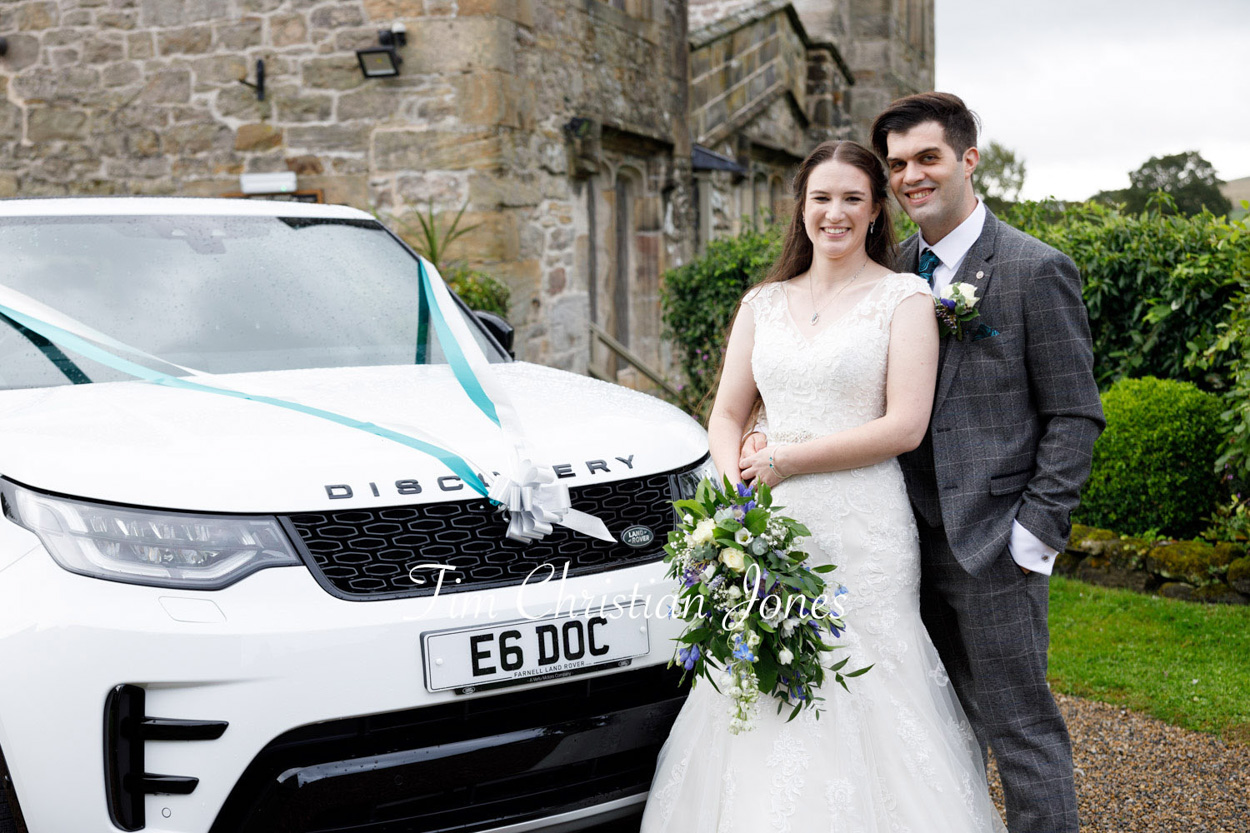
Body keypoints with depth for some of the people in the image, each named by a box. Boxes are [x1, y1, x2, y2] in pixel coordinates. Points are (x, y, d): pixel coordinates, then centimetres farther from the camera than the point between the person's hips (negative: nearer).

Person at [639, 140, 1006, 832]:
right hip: (768, 526, 4)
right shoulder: (763, 303, 14)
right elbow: (726, 415, 14)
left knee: (861, 698, -2)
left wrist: (787, 459, -10)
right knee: (762, 701, 5)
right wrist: (735, 483, -7)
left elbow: (904, 426, -9)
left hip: (862, 532, -4)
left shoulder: (903, 298, 0)